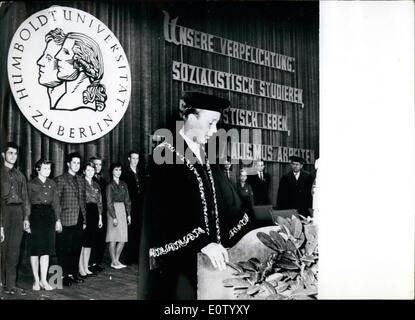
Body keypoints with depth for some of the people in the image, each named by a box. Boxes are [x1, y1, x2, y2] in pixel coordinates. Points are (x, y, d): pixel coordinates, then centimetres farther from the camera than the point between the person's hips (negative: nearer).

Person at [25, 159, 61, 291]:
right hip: (35, 215, -3)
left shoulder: (52, 184, 12)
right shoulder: (31, 184, 1)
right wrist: (26, 219, -12)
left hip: (49, 216, 3)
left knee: (46, 250, 1)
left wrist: (58, 220, 8)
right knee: (35, 249, 1)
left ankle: (43, 280, 6)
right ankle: (36, 280, 10)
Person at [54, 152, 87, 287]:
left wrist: (84, 220, 13)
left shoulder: (81, 180, 16)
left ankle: (73, 274, 18)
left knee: (76, 249, 10)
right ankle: (64, 276, 7)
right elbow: (56, 201, -6)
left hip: (78, 220, 6)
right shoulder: (60, 179, -3)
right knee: (64, 249, -1)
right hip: (66, 221, -6)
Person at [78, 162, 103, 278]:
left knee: (89, 242, 9)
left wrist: (100, 217, 13)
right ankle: (81, 269, 2)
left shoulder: (96, 185, 15)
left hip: (94, 213, 6)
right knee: (83, 242, -5)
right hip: (84, 212, -6)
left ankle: (86, 268, 16)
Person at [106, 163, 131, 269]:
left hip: (123, 210, 5)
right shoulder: (110, 185, -5)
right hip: (113, 210, -5)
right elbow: (109, 203, -8)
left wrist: (129, 214, 7)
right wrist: (114, 217, -13)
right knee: (113, 238, -1)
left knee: (123, 238, 4)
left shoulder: (123, 184, 10)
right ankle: (113, 262, 9)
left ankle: (117, 260, 16)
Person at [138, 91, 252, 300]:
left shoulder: (204, 157, 10)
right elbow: (166, 213, -21)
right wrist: (202, 242, -28)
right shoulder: (165, 155, -12)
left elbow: (226, 200, 11)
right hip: (176, 257, -7)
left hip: (208, 253, 7)